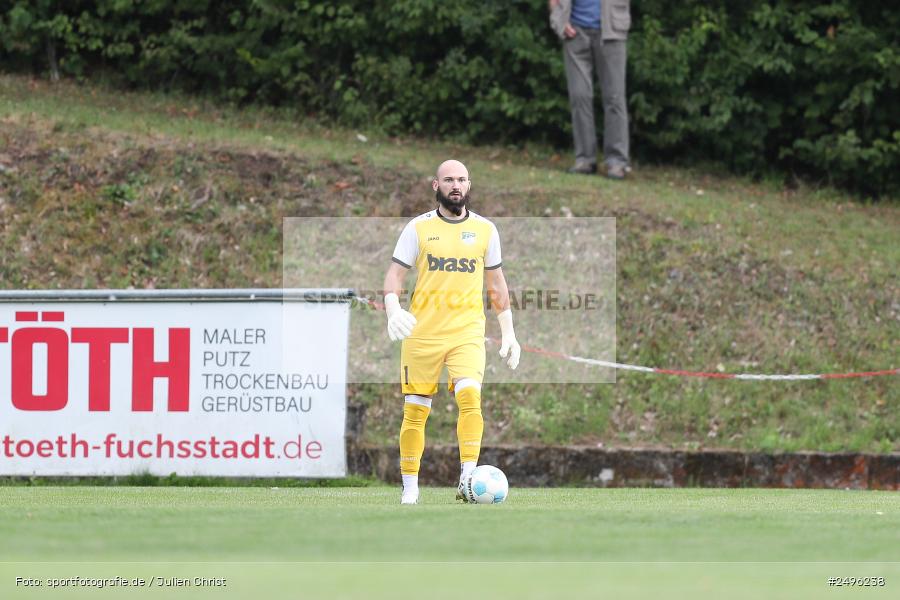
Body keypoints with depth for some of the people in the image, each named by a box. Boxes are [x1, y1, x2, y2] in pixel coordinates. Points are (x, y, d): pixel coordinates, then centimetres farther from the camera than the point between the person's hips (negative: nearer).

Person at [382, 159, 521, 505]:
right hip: (421, 332, 0)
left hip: (467, 333, 0)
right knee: (415, 410, 2)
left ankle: (467, 480, -24)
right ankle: (410, 488, 13)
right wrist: (392, 308, -18)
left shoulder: (485, 230, 9)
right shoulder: (418, 228, 4)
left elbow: (496, 283, 16)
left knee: (470, 396, -22)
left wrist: (508, 332, 14)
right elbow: (395, 272, 2)